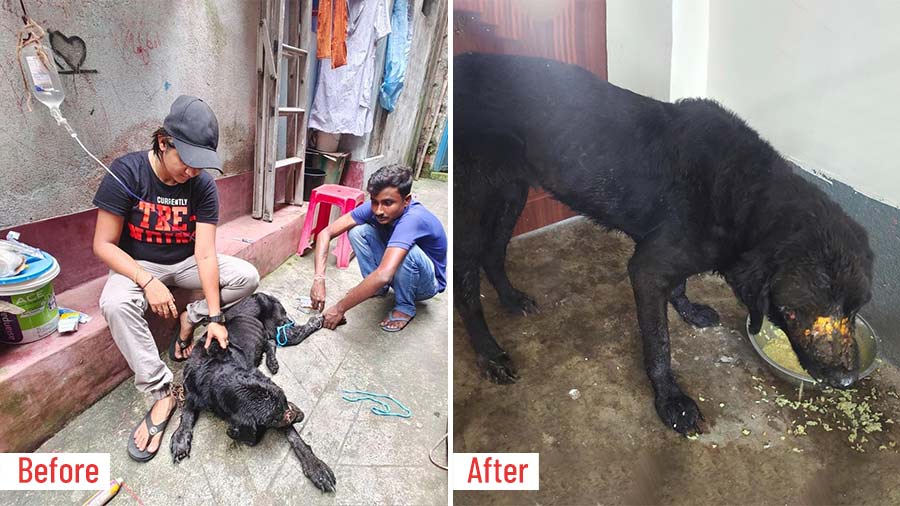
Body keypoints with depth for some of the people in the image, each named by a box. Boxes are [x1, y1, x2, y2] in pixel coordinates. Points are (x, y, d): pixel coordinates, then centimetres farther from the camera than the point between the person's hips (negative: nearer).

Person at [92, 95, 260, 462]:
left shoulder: (203, 184, -15)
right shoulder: (126, 172, -21)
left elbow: (205, 254, -19)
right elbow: (103, 244, -17)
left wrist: (214, 316, -26)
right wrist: (148, 281, -32)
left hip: (185, 262, 2)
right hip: (136, 265, -2)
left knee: (248, 277, -19)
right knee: (115, 304, -35)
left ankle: (189, 318, 1)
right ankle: (161, 394, -25)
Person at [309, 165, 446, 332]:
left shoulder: (412, 219, -39)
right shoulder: (374, 208, -20)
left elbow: (383, 275, -49)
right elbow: (326, 233, -18)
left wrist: (340, 308, -40)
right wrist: (318, 279, -31)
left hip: (428, 282, -5)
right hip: (394, 270, 5)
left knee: (408, 251, -38)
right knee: (357, 231, -15)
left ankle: (405, 306, -10)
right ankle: (377, 288, 4)